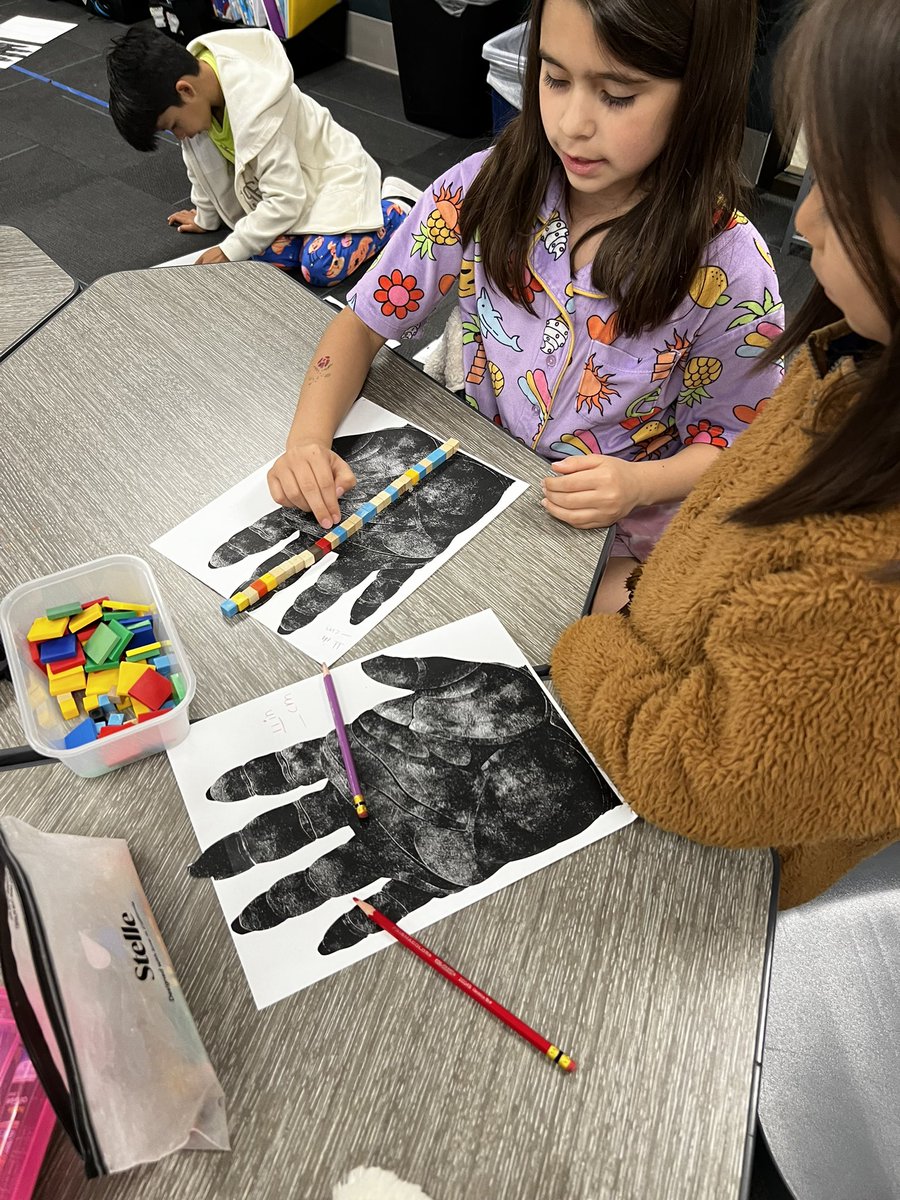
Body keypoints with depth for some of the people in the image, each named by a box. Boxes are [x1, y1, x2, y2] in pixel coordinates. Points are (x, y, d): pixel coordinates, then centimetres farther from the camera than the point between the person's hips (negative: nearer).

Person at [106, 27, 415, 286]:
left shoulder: (257, 108, -35)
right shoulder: (190, 74, -11)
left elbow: (285, 200, -31)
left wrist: (229, 251, -25)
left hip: (332, 171, -7)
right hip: (286, 180, 7)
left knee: (321, 269, -26)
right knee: (270, 252, -16)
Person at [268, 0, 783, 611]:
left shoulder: (730, 269, -19)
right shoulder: (484, 190, -12)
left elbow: (725, 445, -6)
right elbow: (364, 323, -4)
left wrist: (641, 483, -28)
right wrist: (308, 439, -22)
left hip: (619, 532, -2)